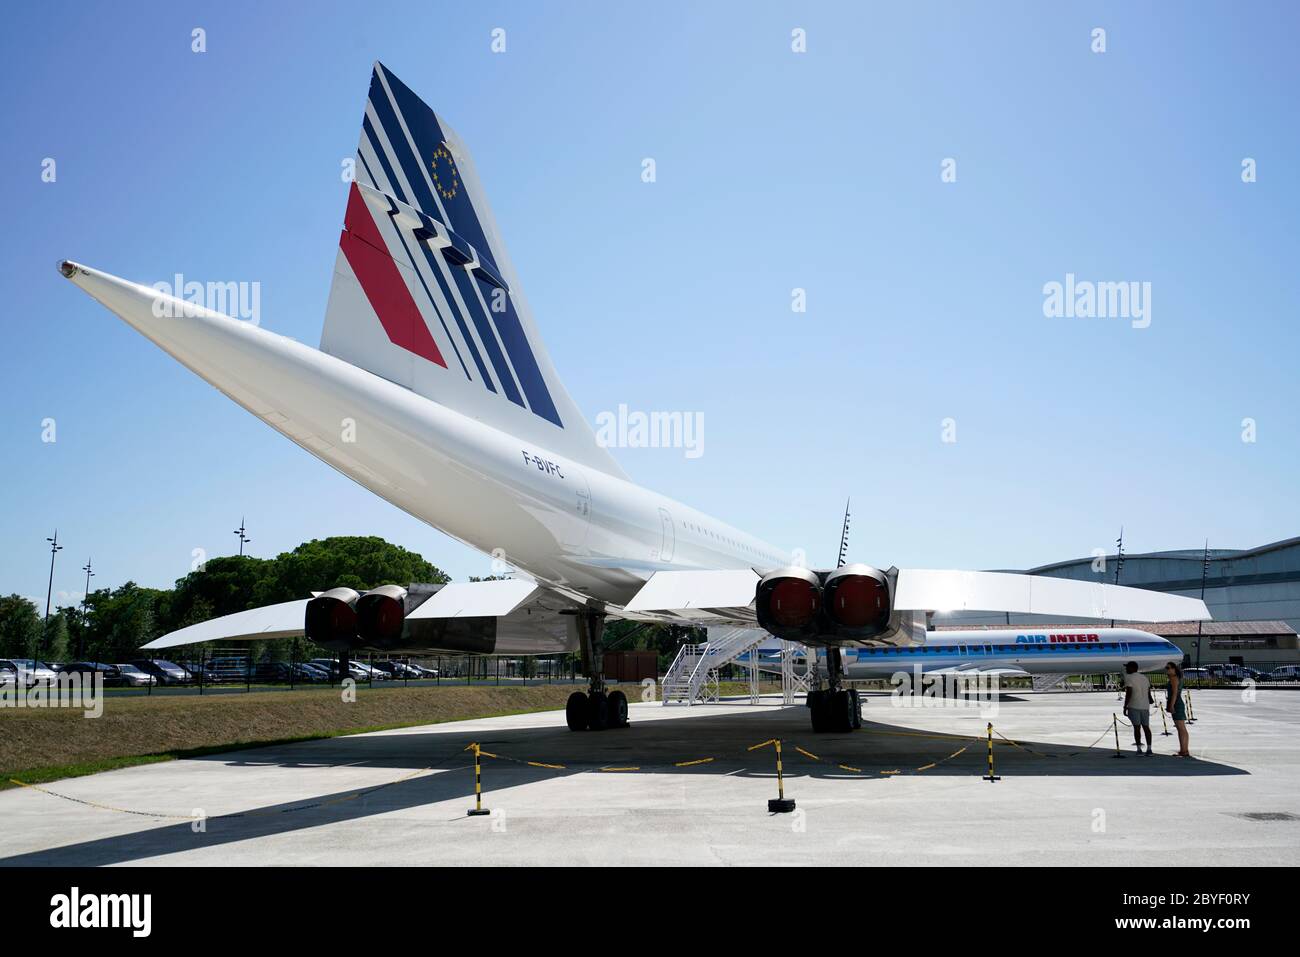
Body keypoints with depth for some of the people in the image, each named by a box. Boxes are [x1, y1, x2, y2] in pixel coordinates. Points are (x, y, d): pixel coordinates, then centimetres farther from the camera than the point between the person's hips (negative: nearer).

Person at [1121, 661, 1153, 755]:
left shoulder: (1129, 678, -8)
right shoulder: (1145, 678, 13)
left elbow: (1128, 693, -16)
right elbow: (1148, 694, 14)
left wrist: (1125, 707, -11)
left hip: (1134, 706, -6)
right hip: (1145, 706, 6)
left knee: (1137, 727, -4)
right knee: (1146, 727, 10)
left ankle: (1139, 749, -5)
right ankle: (1149, 749, 6)